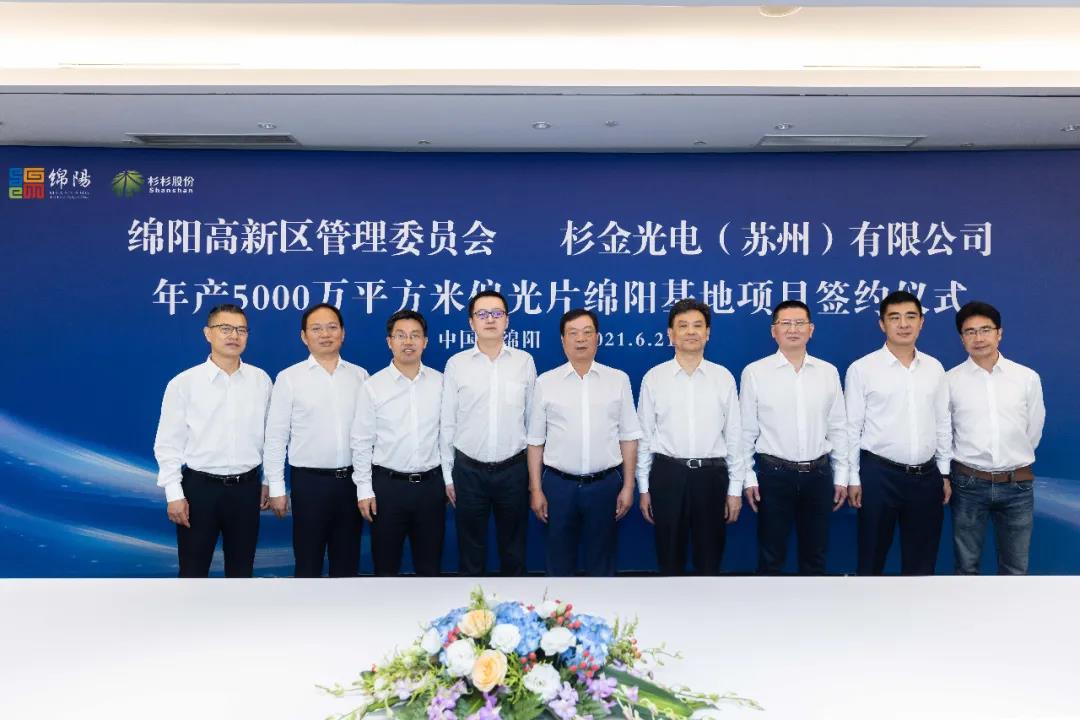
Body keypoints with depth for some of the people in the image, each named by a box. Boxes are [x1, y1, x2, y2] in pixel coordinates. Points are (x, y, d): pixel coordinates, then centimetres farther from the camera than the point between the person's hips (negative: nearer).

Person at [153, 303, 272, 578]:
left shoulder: (261, 380, 1)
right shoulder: (184, 383, -6)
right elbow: (168, 443, -4)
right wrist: (174, 494, -8)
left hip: (246, 487, 2)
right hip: (199, 486, -2)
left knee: (241, 570, 14)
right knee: (193, 571, 9)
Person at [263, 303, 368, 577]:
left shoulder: (360, 375, 4)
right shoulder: (289, 378, -2)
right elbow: (276, 437, -2)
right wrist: (276, 488, -5)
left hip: (352, 479, 2)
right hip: (309, 480, -2)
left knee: (347, 560, 13)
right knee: (308, 561, 9)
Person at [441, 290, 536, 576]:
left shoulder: (524, 361, 0)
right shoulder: (456, 364, -1)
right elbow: (447, 423, 2)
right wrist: (448, 475, 3)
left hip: (513, 469, 1)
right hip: (469, 470, 0)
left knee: (514, 551, 13)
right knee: (470, 551, 11)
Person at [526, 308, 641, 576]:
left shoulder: (618, 380, 2)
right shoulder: (545, 382, 1)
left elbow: (628, 437, 3)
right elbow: (535, 441, 3)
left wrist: (628, 487, 0)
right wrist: (536, 490, 0)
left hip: (605, 484, 0)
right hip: (559, 484, 0)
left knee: (602, 562, 12)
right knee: (559, 562, 11)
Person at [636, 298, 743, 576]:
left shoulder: (723, 377, 2)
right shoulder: (654, 378, 0)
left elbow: (733, 435, 4)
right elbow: (644, 436, 3)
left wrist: (735, 488, 3)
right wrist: (644, 488, 3)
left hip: (712, 475, 1)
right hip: (667, 475, 0)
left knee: (710, 561, 12)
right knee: (669, 560, 11)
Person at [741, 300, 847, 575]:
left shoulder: (828, 372, 4)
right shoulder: (754, 372, -4)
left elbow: (838, 428, 7)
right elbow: (747, 430, -1)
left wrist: (841, 476, 6)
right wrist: (749, 478, -3)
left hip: (819, 474, 3)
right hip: (773, 474, -2)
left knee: (815, 556, 14)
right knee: (771, 557, 9)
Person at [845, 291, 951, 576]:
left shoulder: (934, 368, 6)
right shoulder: (862, 369, -6)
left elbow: (942, 423, 12)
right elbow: (852, 428, -4)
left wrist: (944, 472, 11)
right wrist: (853, 478, -5)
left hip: (927, 475, 4)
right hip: (879, 474, -4)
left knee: (922, 559, 13)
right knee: (872, 555, 8)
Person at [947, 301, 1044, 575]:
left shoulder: (1028, 378, -1)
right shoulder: (950, 380, -4)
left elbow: (1034, 430, 10)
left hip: (1017, 484, 1)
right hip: (969, 483, -1)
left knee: (1015, 566, 11)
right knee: (967, 564, 10)